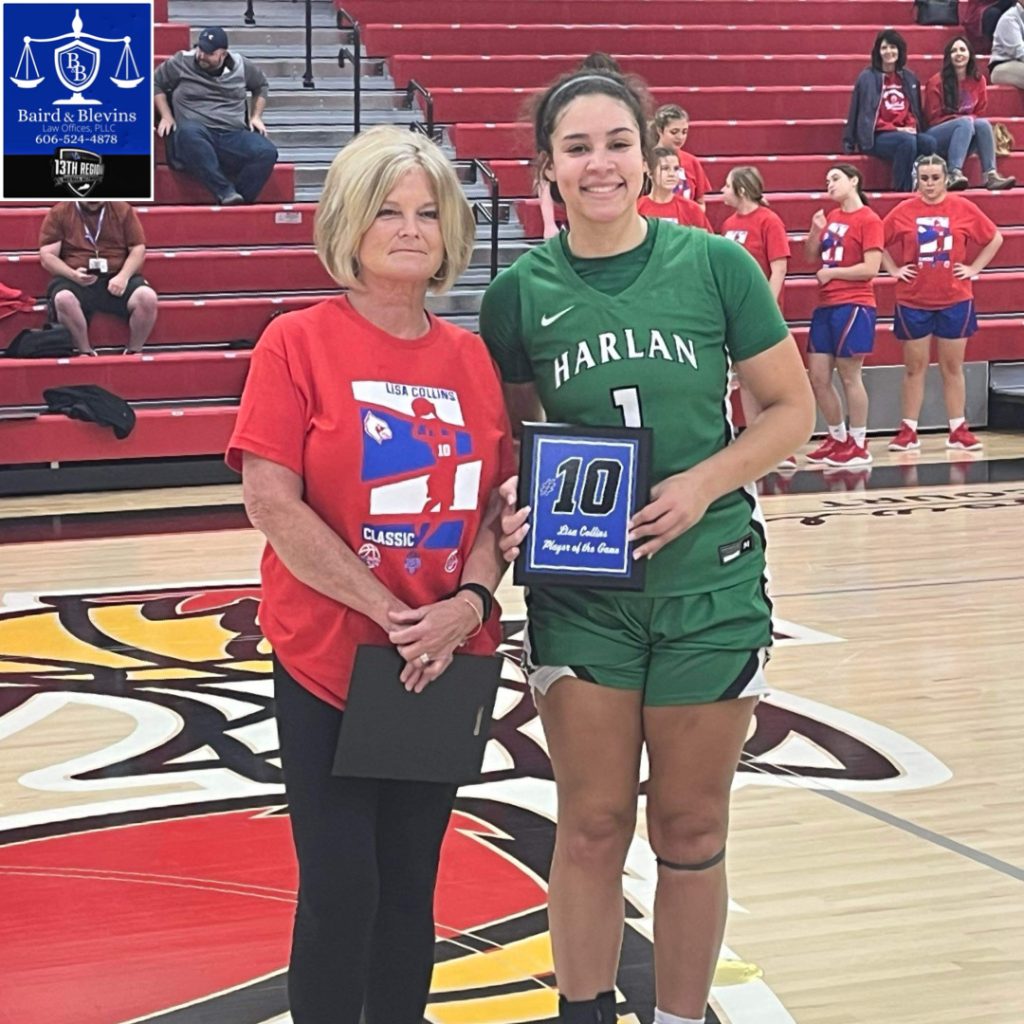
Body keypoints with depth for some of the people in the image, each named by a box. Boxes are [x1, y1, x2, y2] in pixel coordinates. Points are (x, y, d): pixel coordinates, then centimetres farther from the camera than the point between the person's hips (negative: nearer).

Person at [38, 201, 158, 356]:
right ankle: (86, 352, -17)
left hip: (115, 278, 1)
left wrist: (123, 276, -12)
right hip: (76, 281, -1)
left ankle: (133, 352, -9)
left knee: (147, 298, -29)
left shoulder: (123, 210, 10)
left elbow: (138, 249, 7)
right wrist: (73, 274, -16)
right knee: (63, 299, -37)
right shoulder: (59, 213, 7)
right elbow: (47, 256, 3)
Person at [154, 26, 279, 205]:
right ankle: (225, 191, -42)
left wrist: (256, 116, 19)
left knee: (267, 152, -28)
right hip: (196, 137, -2)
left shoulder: (241, 66, 12)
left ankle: (241, 202, -30)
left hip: (234, 136, 2)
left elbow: (261, 86, 30)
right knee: (188, 132, -42)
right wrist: (166, 116, 7)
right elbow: (155, 84, 18)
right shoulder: (180, 63, 6)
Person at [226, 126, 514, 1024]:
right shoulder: (297, 343, -6)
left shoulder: (471, 357, 6)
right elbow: (272, 503, -13)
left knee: (410, 884, 12)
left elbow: (502, 501, 6)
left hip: (451, 664, 4)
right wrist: (389, 614, -16)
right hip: (329, 660, -4)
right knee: (340, 893, -2)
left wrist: (470, 600, -13)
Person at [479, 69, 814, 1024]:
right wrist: (515, 499, -11)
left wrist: (701, 485, -15)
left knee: (690, 832, 9)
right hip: (578, 591, 1)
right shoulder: (521, 290, -1)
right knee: (592, 827, 7)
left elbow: (791, 408, 0)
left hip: (709, 581, 0)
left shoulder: (714, 264, -5)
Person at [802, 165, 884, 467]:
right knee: (817, 378, 8)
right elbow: (812, 256, 19)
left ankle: (859, 445, 8)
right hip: (825, 306, 8)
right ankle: (837, 437, 23)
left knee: (849, 376, -2)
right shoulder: (831, 216, 13)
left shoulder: (868, 220, -9)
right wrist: (815, 230, 2)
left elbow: (871, 268, -16)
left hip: (853, 306, -8)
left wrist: (832, 272, -10)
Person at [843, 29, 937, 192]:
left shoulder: (909, 78, 16)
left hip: (907, 133, 5)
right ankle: (902, 191, -31)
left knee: (929, 142, -28)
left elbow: (915, 111, 22)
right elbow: (866, 114, -2)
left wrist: (912, 127, -2)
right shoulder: (868, 77, 1)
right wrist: (896, 129, -10)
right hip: (877, 137, -5)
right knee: (907, 141, -35)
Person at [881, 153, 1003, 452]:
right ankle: (908, 431, 10)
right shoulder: (903, 211, -2)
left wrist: (974, 268, 1)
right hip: (913, 302, 0)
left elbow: (995, 239, 7)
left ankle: (958, 430, 12)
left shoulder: (963, 208, -2)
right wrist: (894, 270, 1)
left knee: (953, 367, 6)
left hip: (955, 301, 0)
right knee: (914, 368, 5)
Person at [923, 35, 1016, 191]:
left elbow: (979, 113, 13)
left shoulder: (978, 80, 6)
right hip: (937, 137, -4)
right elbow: (933, 118, -5)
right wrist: (962, 119, -13)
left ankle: (990, 175, -39)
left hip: (967, 136, 4)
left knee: (982, 124, -26)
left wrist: (970, 120, -9)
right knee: (965, 122, -31)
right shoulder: (937, 82, -7)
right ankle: (954, 173, -46)